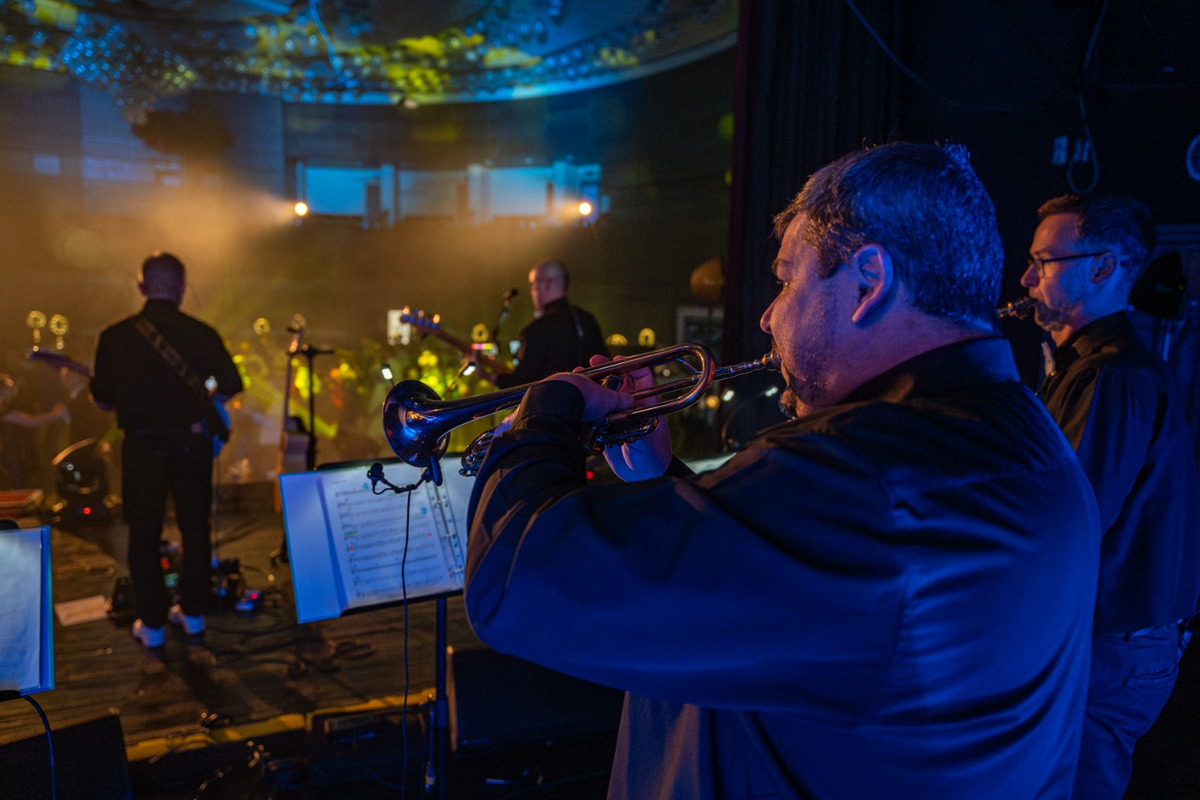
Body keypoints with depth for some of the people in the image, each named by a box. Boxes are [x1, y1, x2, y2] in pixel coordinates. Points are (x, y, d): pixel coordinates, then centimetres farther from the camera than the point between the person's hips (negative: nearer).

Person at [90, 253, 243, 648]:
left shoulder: (115, 336, -7)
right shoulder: (202, 333, -6)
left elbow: (102, 399, -3)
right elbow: (231, 385, -4)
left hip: (142, 446, -1)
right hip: (191, 442, 1)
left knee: (144, 532, 10)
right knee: (195, 527, 14)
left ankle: (152, 622, 16)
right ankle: (193, 611, 23)